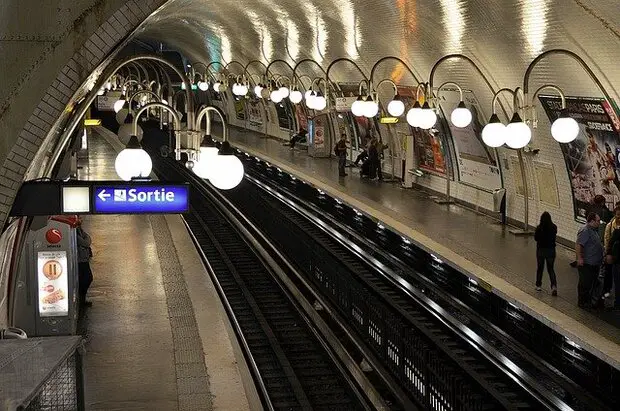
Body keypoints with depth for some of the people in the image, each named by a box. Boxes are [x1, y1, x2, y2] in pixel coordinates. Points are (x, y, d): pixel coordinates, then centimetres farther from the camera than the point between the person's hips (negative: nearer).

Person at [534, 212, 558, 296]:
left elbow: (536, 238, -6)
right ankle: (554, 286, -9)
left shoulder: (539, 228, -16)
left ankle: (538, 285, 28)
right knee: (551, 269, 10)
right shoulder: (554, 227, -9)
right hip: (551, 250, 2)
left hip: (541, 250, -2)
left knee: (540, 268, 16)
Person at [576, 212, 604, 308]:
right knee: (585, 284, -2)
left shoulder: (594, 230, 15)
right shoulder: (585, 231, -19)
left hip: (594, 263, 10)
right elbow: (578, 245, -26)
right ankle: (582, 302, 7)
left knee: (591, 283, 17)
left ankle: (588, 300, 27)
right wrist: (579, 258, -29)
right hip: (586, 264, -10)